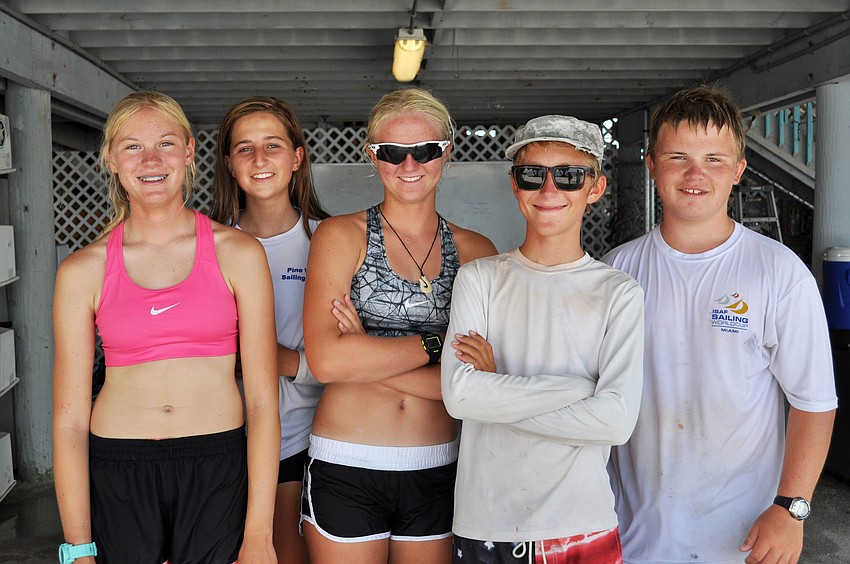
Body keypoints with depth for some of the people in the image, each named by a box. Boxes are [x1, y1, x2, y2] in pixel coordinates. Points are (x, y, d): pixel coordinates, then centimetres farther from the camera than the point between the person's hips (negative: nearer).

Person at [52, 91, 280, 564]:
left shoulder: (238, 253, -2)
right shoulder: (82, 271, 1)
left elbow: (263, 400, -5)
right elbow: (70, 418, 1)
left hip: (219, 471, 0)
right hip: (118, 476, 1)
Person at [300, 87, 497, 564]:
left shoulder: (476, 252, 2)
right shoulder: (342, 235, -3)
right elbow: (325, 359, -16)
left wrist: (366, 359, -14)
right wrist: (436, 344, -12)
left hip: (438, 472, 2)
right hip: (346, 471, -2)